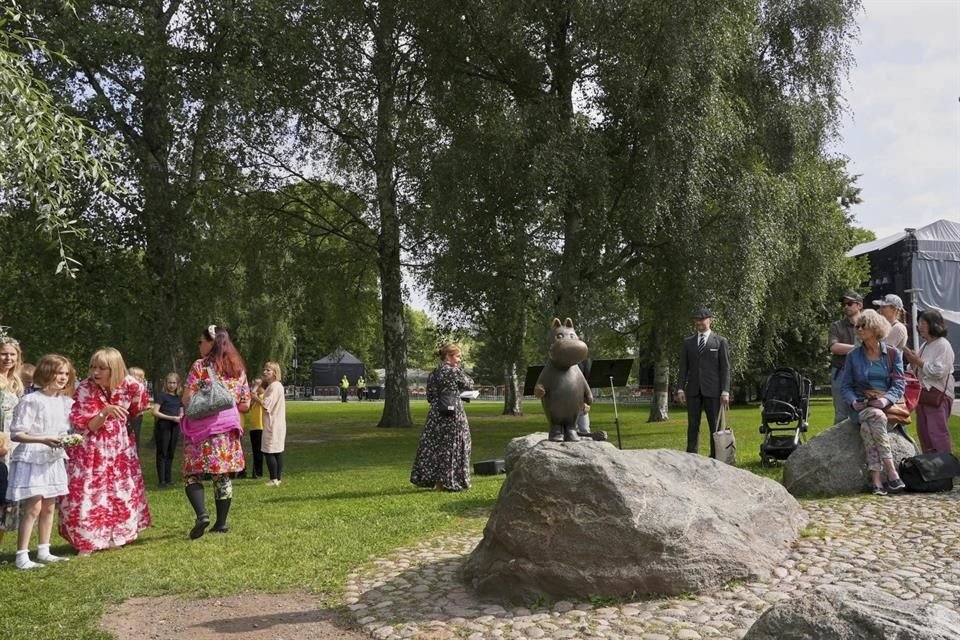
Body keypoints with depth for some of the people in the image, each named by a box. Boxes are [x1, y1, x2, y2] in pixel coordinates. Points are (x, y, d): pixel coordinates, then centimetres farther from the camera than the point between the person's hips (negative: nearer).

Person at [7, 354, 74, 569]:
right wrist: (43, 440, -27)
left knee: (49, 507, 11)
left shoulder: (66, 402, 7)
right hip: (31, 459, -7)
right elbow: (16, 434, -15)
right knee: (33, 507, -10)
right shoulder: (31, 401, -13)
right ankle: (22, 556, -4)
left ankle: (44, 551, 21)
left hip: (54, 459, 7)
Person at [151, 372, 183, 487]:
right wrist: (170, 417, -16)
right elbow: (155, 411, -11)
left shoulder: (178, 397, 14)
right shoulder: (162, 395, -3)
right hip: (163, 427, -5)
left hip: (175, 427, 6)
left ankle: (168, 479, 17)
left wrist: (180, 417, -3)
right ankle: (162, 481, -1)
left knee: (171, 453, 10)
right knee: (162, 453, -2)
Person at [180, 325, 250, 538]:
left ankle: (201, 514, -16)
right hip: (229, 430, 4)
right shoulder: (238, 369, 9)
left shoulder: (200, 365, -5)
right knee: (223, 476, 11)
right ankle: (221, 523, 13)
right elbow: (245, 405, 10)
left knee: (192, 474, 4)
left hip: (203, 430, -4)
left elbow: (187, 400, -11)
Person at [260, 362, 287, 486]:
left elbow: (266, 404, -18)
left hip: (273, 425, -10)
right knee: (277, 451, 9)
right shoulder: (274, 385, 18)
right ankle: (278, 478, 12)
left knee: (269, 452, -8)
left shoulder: (274, 386, -14)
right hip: (275, 424, 10)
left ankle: (274, 480, -7)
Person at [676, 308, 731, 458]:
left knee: (715, 426, 1)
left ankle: (715, 458, 7)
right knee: (692, 426, 3)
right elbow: (683, 367, 9)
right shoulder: (688, 342, 12)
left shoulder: (720, 341, 5)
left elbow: (725, 368, 0)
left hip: (712, 390, -2)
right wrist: (680, 389, 0)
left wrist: (725, 391, -8)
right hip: (693, 390, 2)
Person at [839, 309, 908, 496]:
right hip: (861, 407, 0)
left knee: (867, 425, -34)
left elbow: (899, 385, 3)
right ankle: (892, 474, -38)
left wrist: (886, 399, -17)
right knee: (876, 416, -35)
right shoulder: (853, 356, 11)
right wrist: (853, 401, -12)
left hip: (887, 406, 0)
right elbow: (845, 385, 9)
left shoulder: (893, 354, 9)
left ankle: (876, 478, -38)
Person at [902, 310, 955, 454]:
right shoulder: (925, 346, 14)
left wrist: (918, 361, -16)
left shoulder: (943, 345, -11)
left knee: (938, 432, -9)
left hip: (937, 394, -9)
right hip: (922, 392, 9)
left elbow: (939, 371, -20)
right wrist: (912, 361, 1)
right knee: (923, 432, 13)